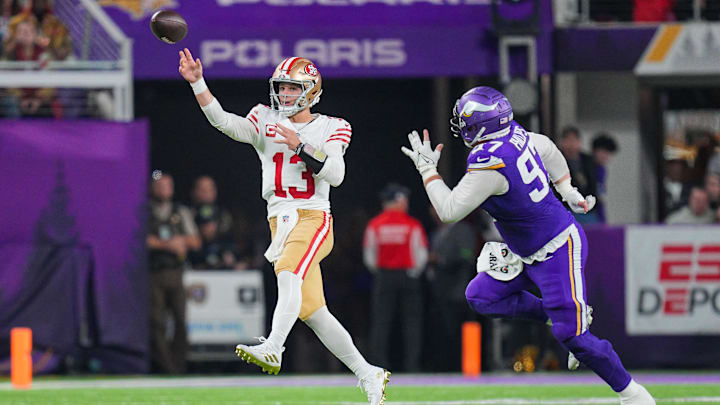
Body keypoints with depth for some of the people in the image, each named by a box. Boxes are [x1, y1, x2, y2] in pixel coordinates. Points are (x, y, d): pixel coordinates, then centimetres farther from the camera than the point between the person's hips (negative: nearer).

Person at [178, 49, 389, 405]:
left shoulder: (331, 128, 4)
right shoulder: (266, 121, 10)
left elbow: (335, 174, -10)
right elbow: (223, 121, -7)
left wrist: (299, 146, -18)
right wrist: (197, 83, -18)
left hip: (313, 219, -4)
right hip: (280, 223, 4)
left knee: (289, 271, -33)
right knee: (311, 311, 4)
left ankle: (272, 349, -51)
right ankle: (368, 375, 14)